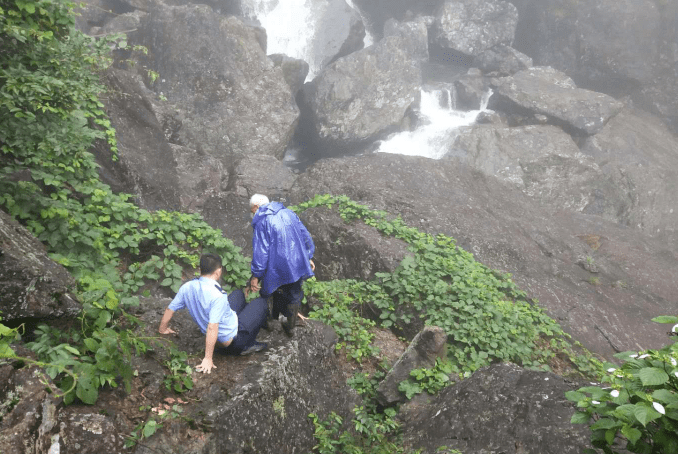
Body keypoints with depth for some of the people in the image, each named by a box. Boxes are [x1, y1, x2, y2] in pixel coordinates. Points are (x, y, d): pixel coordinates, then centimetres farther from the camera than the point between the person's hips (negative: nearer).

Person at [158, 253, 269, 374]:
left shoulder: (187, 287, -11)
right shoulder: (217, 296, -33)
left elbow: (170, 309, 0)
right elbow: (212, 328, -35)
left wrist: (163, 328, 19)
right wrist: (208, 359, -30)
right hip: (234, 339, -7)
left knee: (238, 294, 26)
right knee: (261, 304, 9)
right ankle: (246, 346, 9)